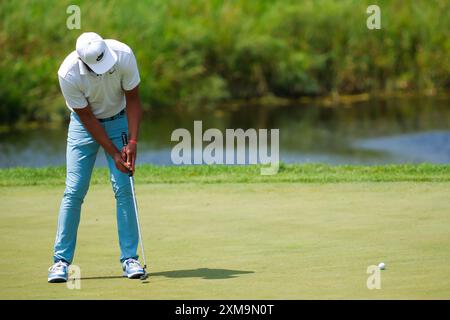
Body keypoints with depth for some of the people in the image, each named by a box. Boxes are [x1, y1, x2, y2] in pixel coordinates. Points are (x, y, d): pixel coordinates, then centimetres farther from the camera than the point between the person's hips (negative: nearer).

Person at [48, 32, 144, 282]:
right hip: (86, 123, -1)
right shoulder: (68, 73, -30)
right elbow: (86, 117, -19)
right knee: (74, 190, -8)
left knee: (124, 188, -9)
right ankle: (61, 260, -3)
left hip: (118, 119, 1)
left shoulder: (123, 55, -27)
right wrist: (114, 153, -20)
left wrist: (133, 142, -20)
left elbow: (132, 99, -13)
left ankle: (130, 257, -3)